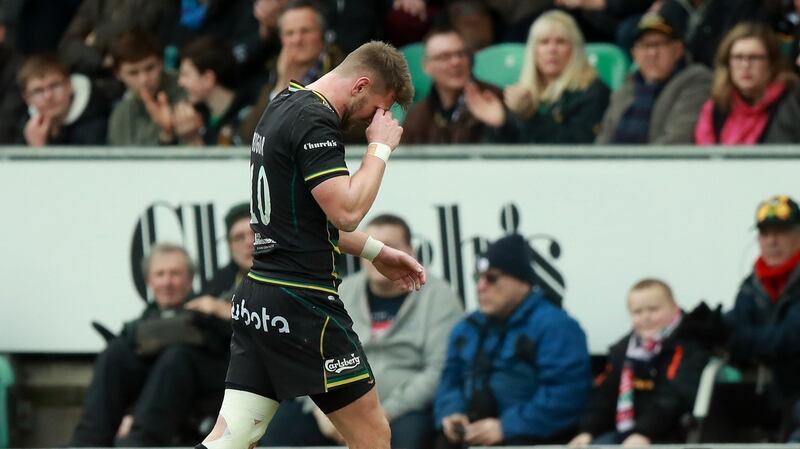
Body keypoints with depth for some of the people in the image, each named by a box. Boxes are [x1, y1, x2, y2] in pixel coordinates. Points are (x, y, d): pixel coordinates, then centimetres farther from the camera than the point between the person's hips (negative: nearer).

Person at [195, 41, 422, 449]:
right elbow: (346, 211, -23)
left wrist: (376, 252, 25)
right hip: (303, 305, -9)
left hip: (256, 300, 9)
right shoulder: (315, 122, -15)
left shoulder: (281, 107, 16)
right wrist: (380, 147, -10)